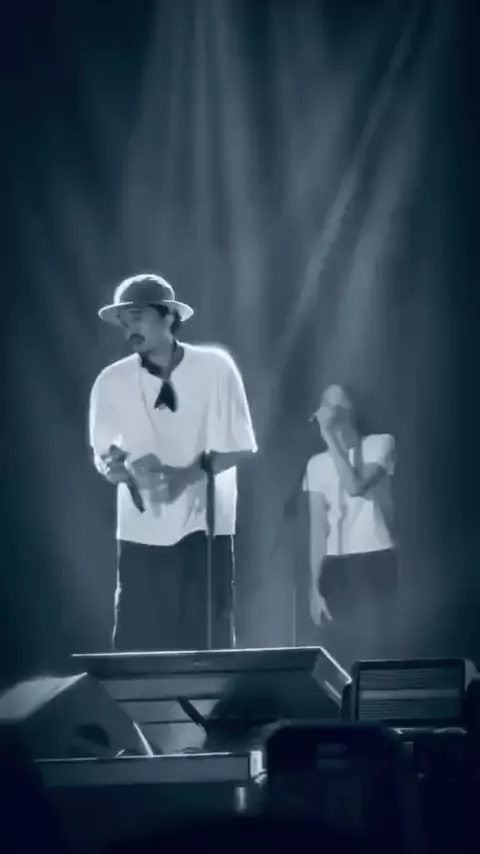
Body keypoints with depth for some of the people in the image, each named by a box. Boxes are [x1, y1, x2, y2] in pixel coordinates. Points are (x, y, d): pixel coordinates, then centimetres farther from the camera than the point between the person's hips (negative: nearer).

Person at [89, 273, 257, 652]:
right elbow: (104, 457, 5)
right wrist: (117, 467, -19)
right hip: (141, 532, 1)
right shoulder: (112, 381, -2)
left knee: (210, 647, 4)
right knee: (136, 646, -1)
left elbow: (239, 447, -3)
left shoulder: (214, 367, -6)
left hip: (204, 527, -1)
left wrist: (188, 474, -17)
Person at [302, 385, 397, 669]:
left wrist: (330, 438, -11)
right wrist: (315, 585, 2)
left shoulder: (379, 444, 1)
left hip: (376, 561, -3)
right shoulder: (317, 463, 11)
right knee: (342, 657, -1)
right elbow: (318, 526, 8)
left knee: (376, 653, -9)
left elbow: (356, 486, -16)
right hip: (336, 567, 3)